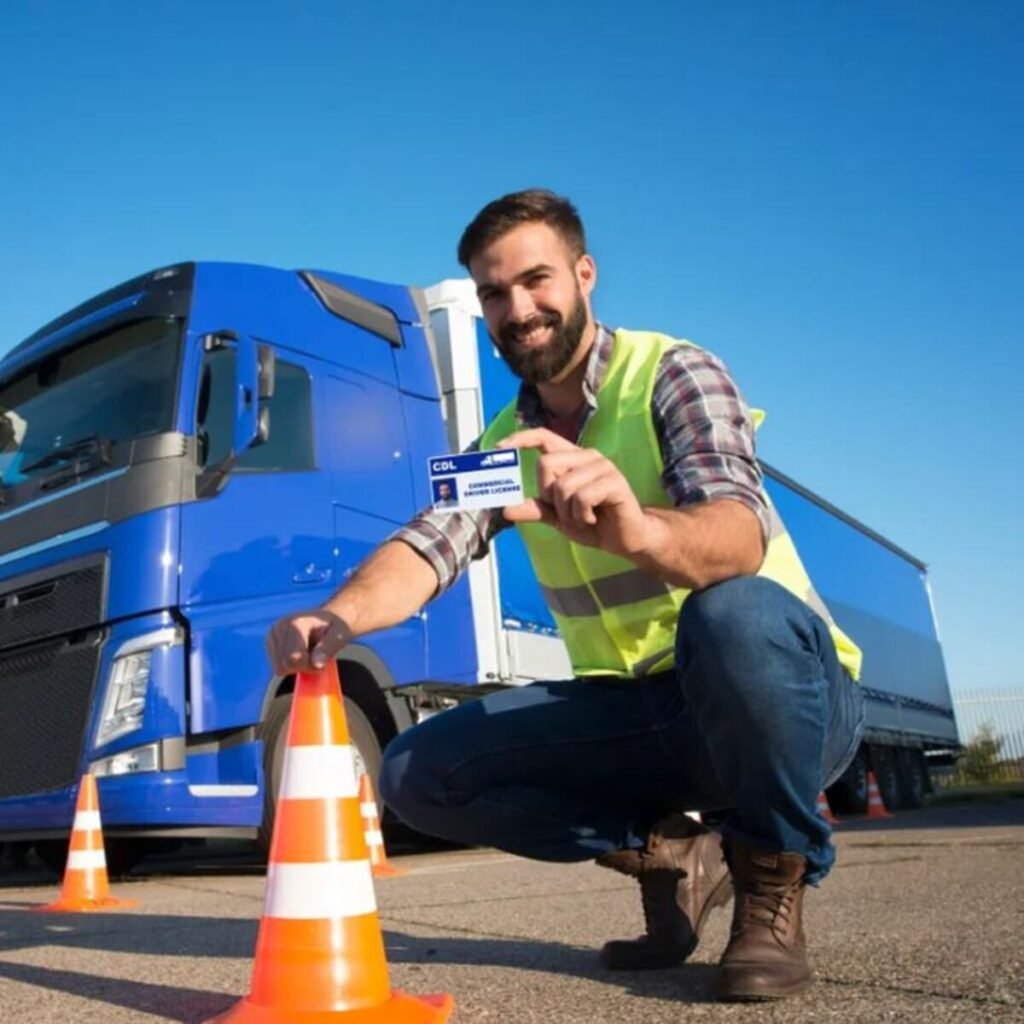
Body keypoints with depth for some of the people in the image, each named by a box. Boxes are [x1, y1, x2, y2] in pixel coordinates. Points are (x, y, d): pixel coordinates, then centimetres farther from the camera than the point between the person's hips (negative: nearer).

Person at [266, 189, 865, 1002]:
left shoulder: (674, 373, -10)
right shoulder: (504, 444, 7)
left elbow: (742, 534, -28)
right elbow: (427, 547, -11)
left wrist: (640, 532, -52)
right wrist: (339, 616, -33)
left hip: (787, 692, -4)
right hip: (639, 713, 5)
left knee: (734, 614, -39)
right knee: (418, 772, -10)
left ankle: (772, 877, -11)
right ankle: (668, 855, 3)